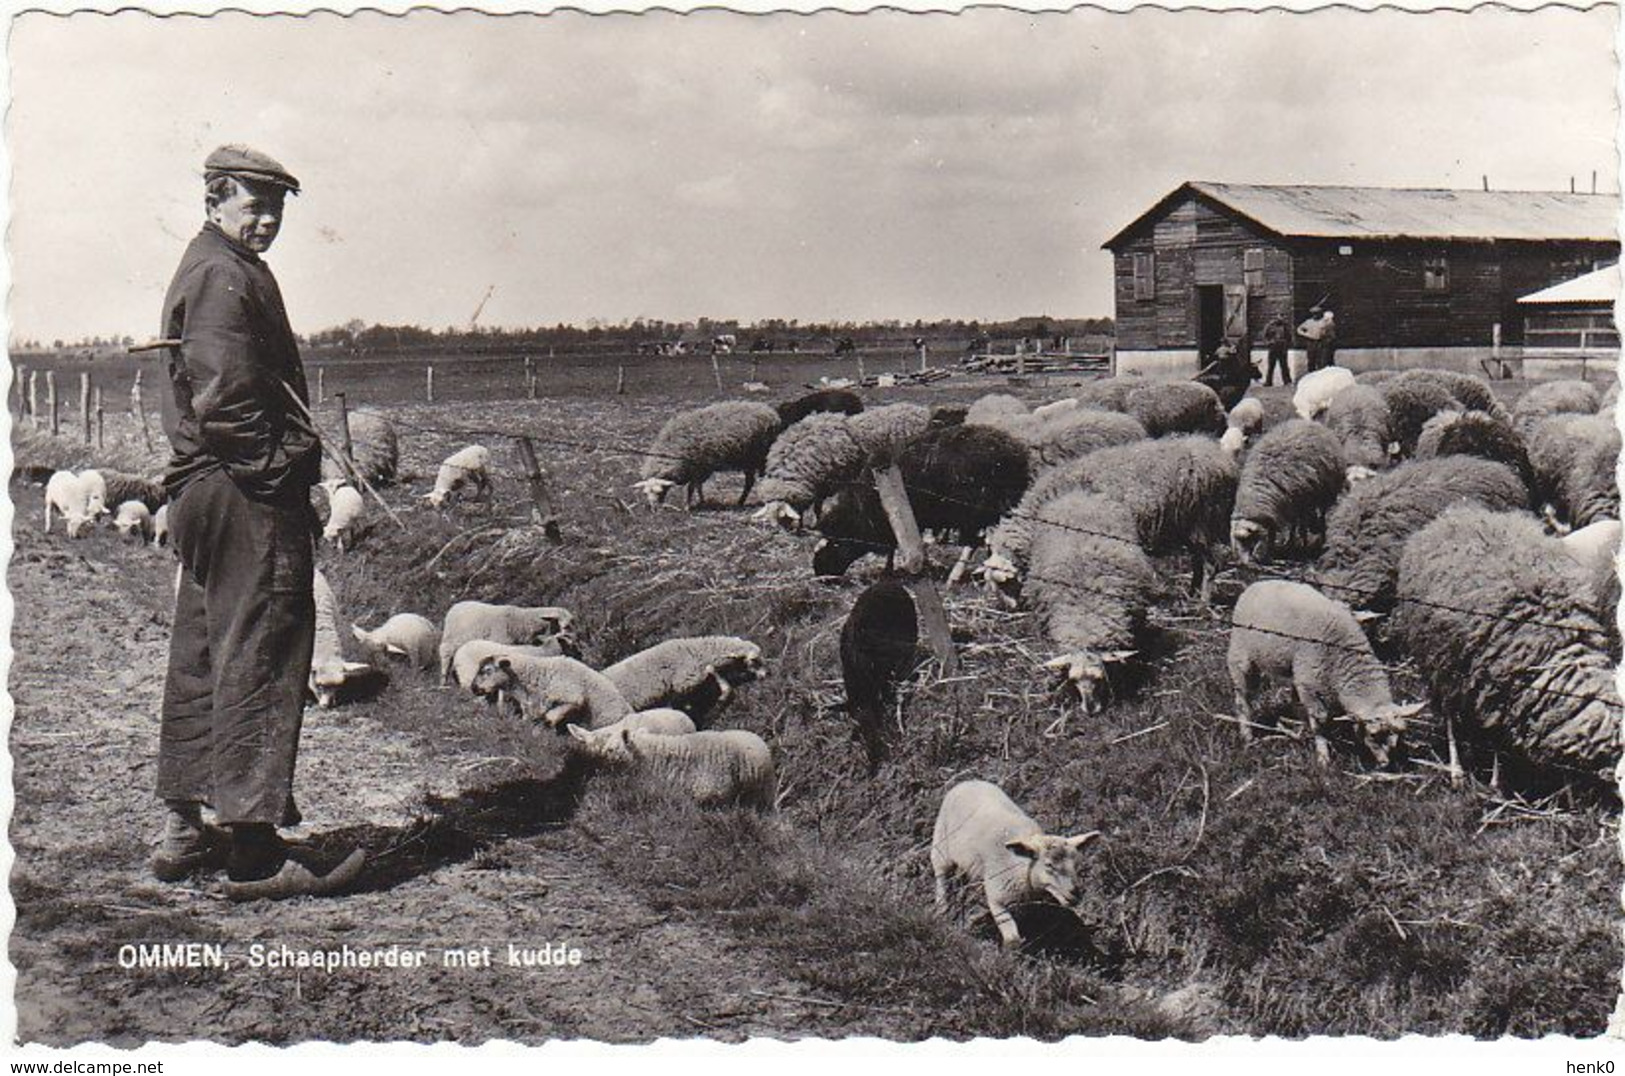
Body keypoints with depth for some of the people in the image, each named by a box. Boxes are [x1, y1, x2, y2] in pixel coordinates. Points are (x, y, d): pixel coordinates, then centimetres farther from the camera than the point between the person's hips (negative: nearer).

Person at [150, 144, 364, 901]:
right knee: (259, 661, -9)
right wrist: (285, 476, -15)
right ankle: (253, 852, -7)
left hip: (200, 491, 11)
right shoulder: (227, 277, -12)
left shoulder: (201, 270, 21)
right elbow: (226, 403, -21)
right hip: (247, 497, -11)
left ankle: (183, 830, 23)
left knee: (200, 656, 15)